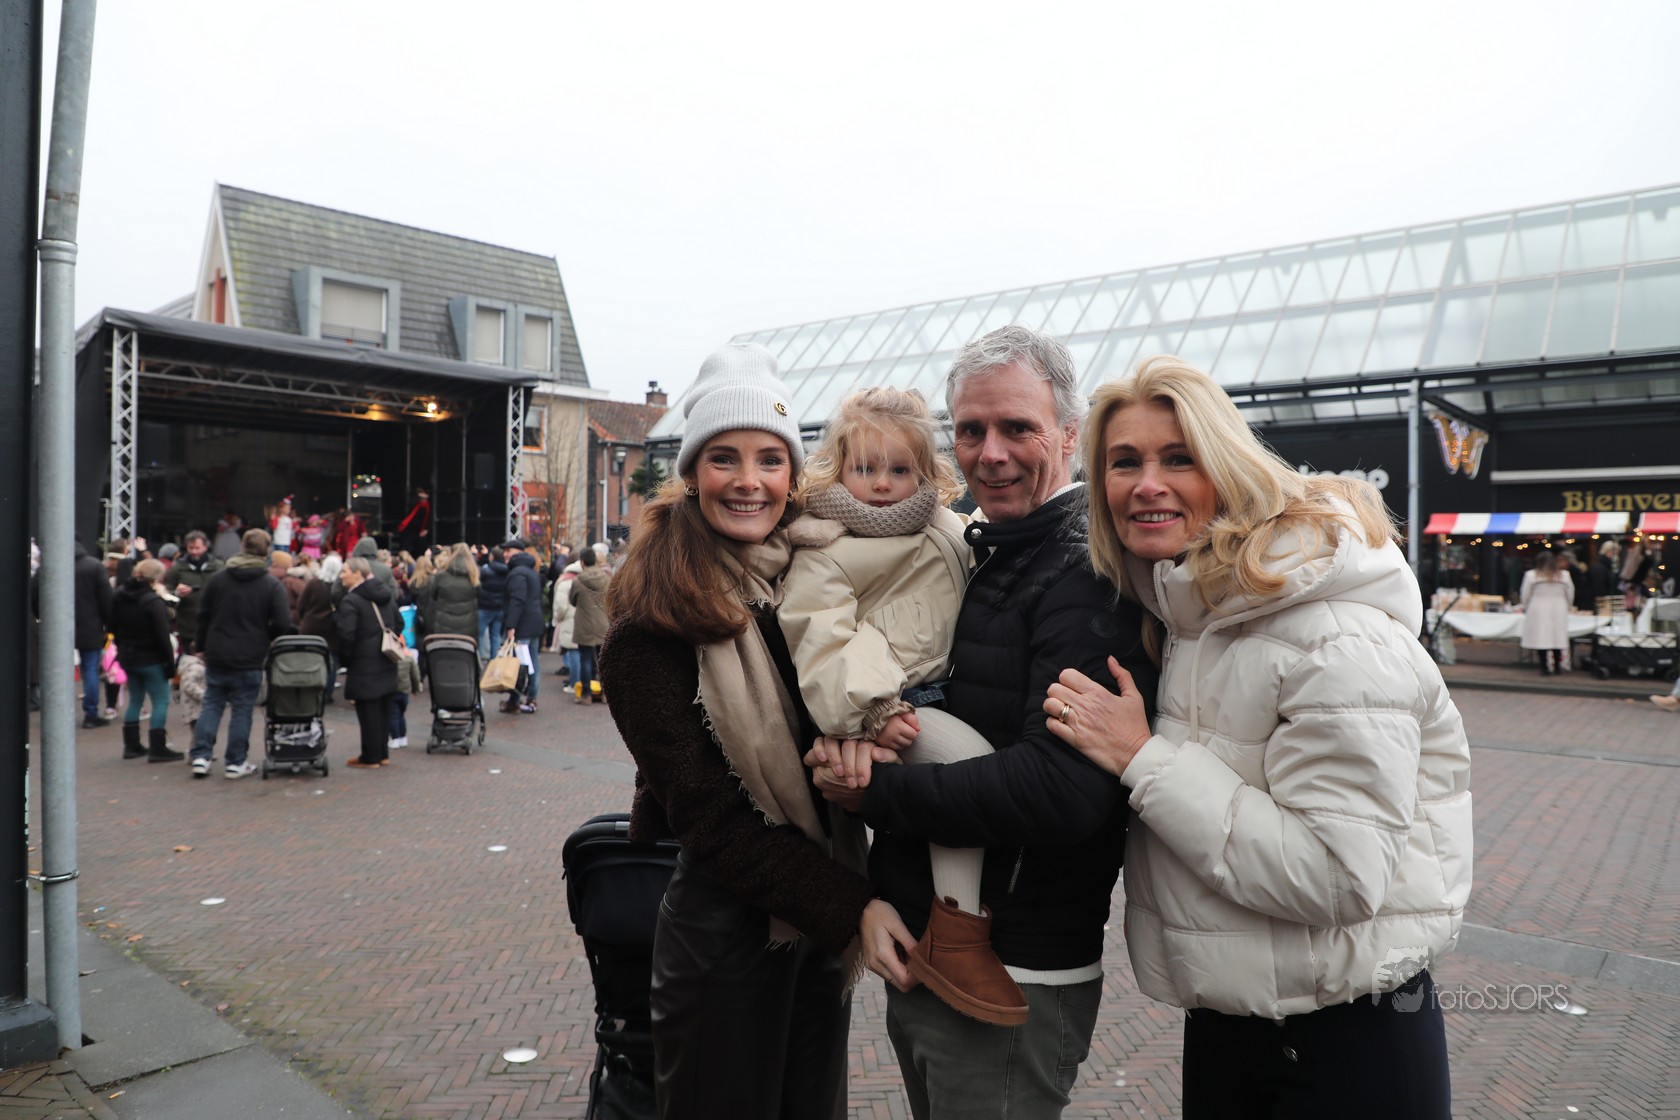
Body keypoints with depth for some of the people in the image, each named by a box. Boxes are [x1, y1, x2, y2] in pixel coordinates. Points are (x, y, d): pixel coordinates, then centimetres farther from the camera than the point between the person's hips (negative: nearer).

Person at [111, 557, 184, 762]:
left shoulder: (119, 597, 4)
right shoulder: (153, 602, -20)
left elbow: (114, 627, 14)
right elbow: (162, 637, -19)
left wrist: (122, 649, 23)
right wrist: (170, 663, -13)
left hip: (127, 658, 8)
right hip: (150, 660, -8)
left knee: (135, 699, 18)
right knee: (161, 700, -1)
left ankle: (131, 745, 22)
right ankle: (157, 749, -3)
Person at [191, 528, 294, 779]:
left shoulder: (217, 578, 2)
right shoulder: (272, 585, -9)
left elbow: (202, 615, 6)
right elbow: (283, 624, -13)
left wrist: (203, 646, 15)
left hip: (216, 655, 3)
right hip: (249, 659, -3)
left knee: (211, 705, 14)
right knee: (242, 710, 5)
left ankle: (201, 756, 10)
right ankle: (236, 763, 10)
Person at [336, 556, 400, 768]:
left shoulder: (350, 601, -15)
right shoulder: (387, 594, 10)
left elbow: (346, 635, -21)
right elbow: (398, 623, 16)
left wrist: (345, 659, -7)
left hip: (364, 664, -8)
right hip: (387, 663, 8)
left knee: (368, 710, 1)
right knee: (383, 707, 15)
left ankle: (370, 758, 8)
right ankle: (383, 753, 23)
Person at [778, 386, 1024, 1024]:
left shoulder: (948, 535, 16)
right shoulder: (824, 554, -4)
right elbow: (824, 643, -13)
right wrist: (871, 714, -21)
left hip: (939, 692, 8)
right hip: (885, 710, -8)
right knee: (971, 761, -27)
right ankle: (953, 940, -19)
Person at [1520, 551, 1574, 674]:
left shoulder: (1531, 575, -5)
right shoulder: (1564, 575, 4)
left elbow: (1526, 595, 0)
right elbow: (1570, 595, 10)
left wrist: (1525, 608, 16)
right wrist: (1566, 607, 26)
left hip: (1538, 610, -3)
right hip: (1558, 611, 3)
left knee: (1541, 638, -1)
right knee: (1557, 638, 10)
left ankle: (1545, 667, -4)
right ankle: (1558, 666, 13)